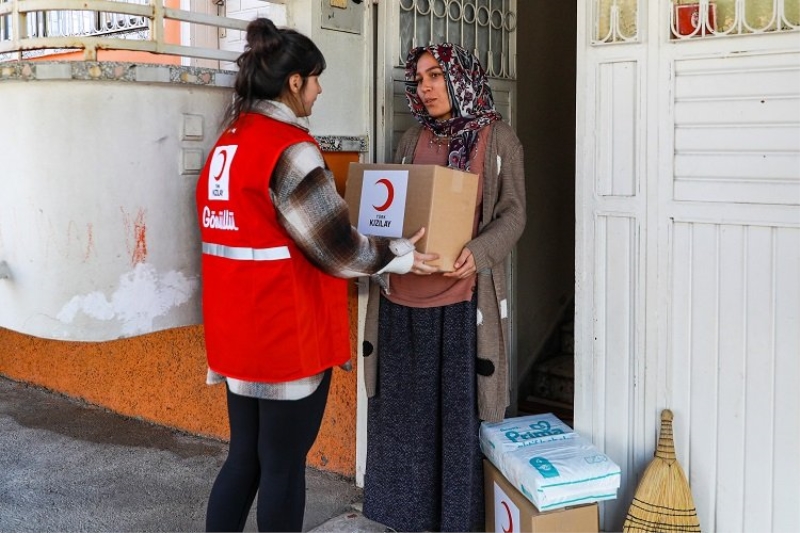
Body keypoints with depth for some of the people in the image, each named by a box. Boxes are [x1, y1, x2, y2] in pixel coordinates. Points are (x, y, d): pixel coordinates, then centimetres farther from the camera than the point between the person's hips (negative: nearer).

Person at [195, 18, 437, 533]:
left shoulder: (229, 142, 10)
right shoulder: (289, 148, -17)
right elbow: (334, 247, -16)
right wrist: (401, 255, -1)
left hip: (239, 329, 8)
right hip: (287, 333, -8)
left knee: (245, 457, 18)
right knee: (283, 466, 5)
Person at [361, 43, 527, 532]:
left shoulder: (498, 138, 1)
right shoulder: (413, 139, 14)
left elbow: (513, 213, -3)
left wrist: (477, 253, -21)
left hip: (462, 295, -4)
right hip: (403, 294, 4)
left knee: (459, 407, 4)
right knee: (403, 404, 12)